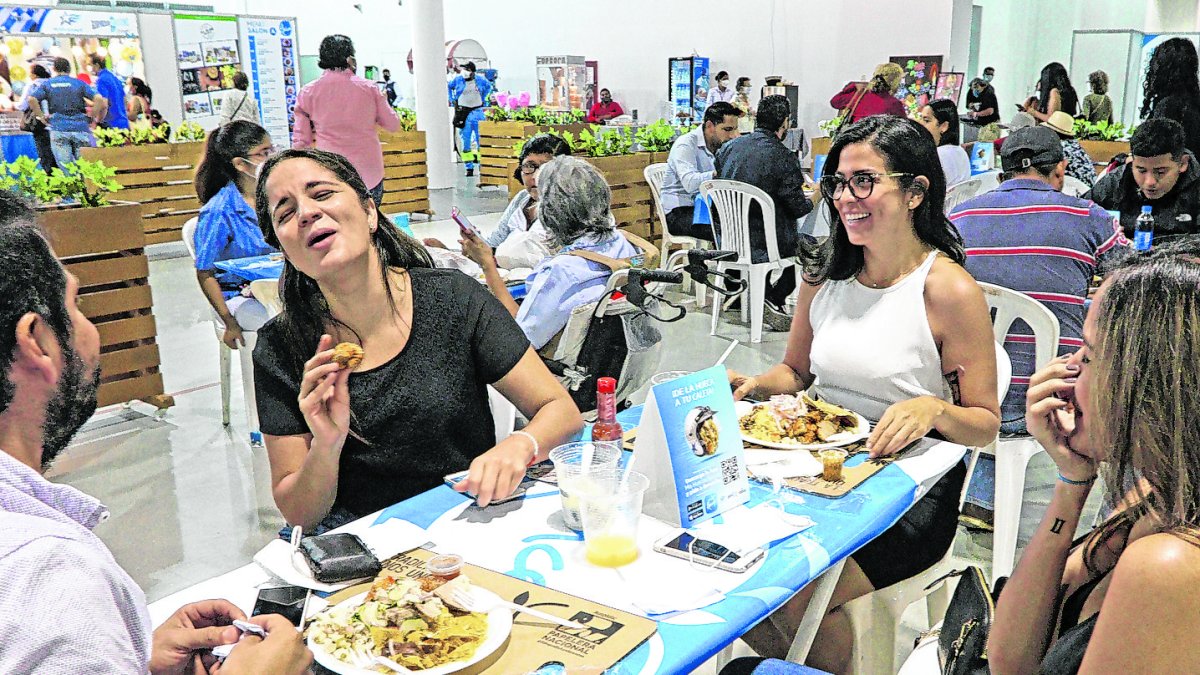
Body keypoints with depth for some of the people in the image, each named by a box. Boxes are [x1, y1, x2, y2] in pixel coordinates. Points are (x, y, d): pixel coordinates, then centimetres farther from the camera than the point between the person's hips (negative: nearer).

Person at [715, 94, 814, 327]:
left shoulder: (728, 147, 1)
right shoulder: (784, 158, -15)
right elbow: (798, 208, -11)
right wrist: (814, 199, 11)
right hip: (763, 245, -6)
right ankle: (774, 300, 15)